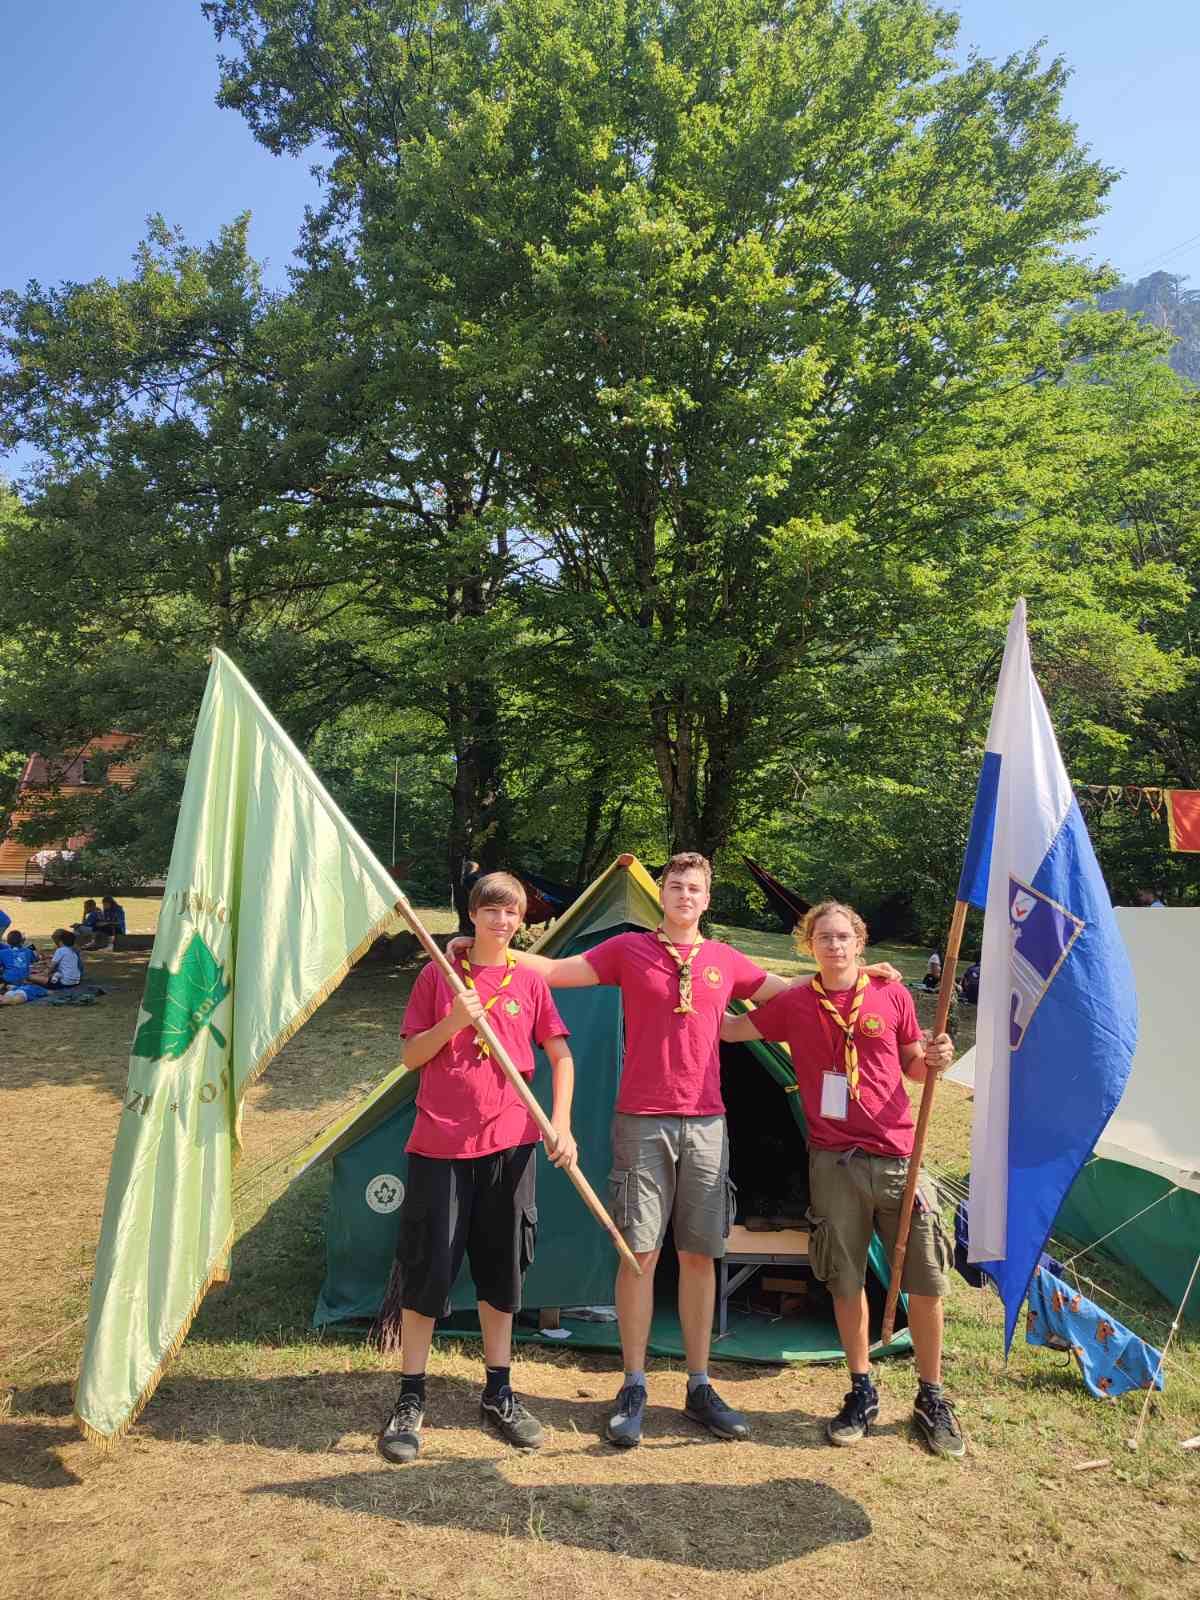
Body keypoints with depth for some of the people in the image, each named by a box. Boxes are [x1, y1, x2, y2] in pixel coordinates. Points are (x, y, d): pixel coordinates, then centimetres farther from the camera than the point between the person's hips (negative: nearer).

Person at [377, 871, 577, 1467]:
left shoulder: (529, 981, 3)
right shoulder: (439, 975, 0)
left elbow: (560, 1056, 7)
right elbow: (411, 1056, 0)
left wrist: (560, 1124, -4)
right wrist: (453, 1022, -17)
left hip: (509, 1143, 2)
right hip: (440, 1143, -2)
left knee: (501, 1270, 12)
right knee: (428, 1269, 3)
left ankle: (498, 1394, 28)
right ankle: (409, 1402, 19)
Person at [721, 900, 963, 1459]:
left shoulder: (891, 995, 1)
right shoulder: (793, 1004, 0)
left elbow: (912, 1067, 11)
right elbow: (730, 1029, 11)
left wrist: (934, 1060, -10)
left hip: (897, 1156, 0)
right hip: (834, 1161, 0)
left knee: (925, 1278, 4)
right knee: (846, 1281, 9)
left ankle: (932, 1400, 24)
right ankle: (861, 1393, 28)